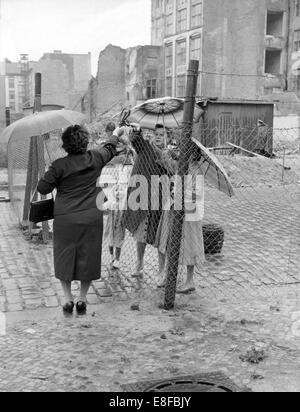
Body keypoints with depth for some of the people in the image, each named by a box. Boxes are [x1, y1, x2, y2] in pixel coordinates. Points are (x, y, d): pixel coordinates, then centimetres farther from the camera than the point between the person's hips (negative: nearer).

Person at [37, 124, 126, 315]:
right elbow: (109, 149, 19)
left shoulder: (59, 165, -9)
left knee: (64, 258, 13)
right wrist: (116, 135, 38)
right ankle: (82, 299, 19)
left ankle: (68, 299, 16)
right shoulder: (95, 158, -2)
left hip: (65, 219, -1)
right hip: (92, 218, 2)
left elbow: (42, 188, -4)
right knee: (88, 258, 12)